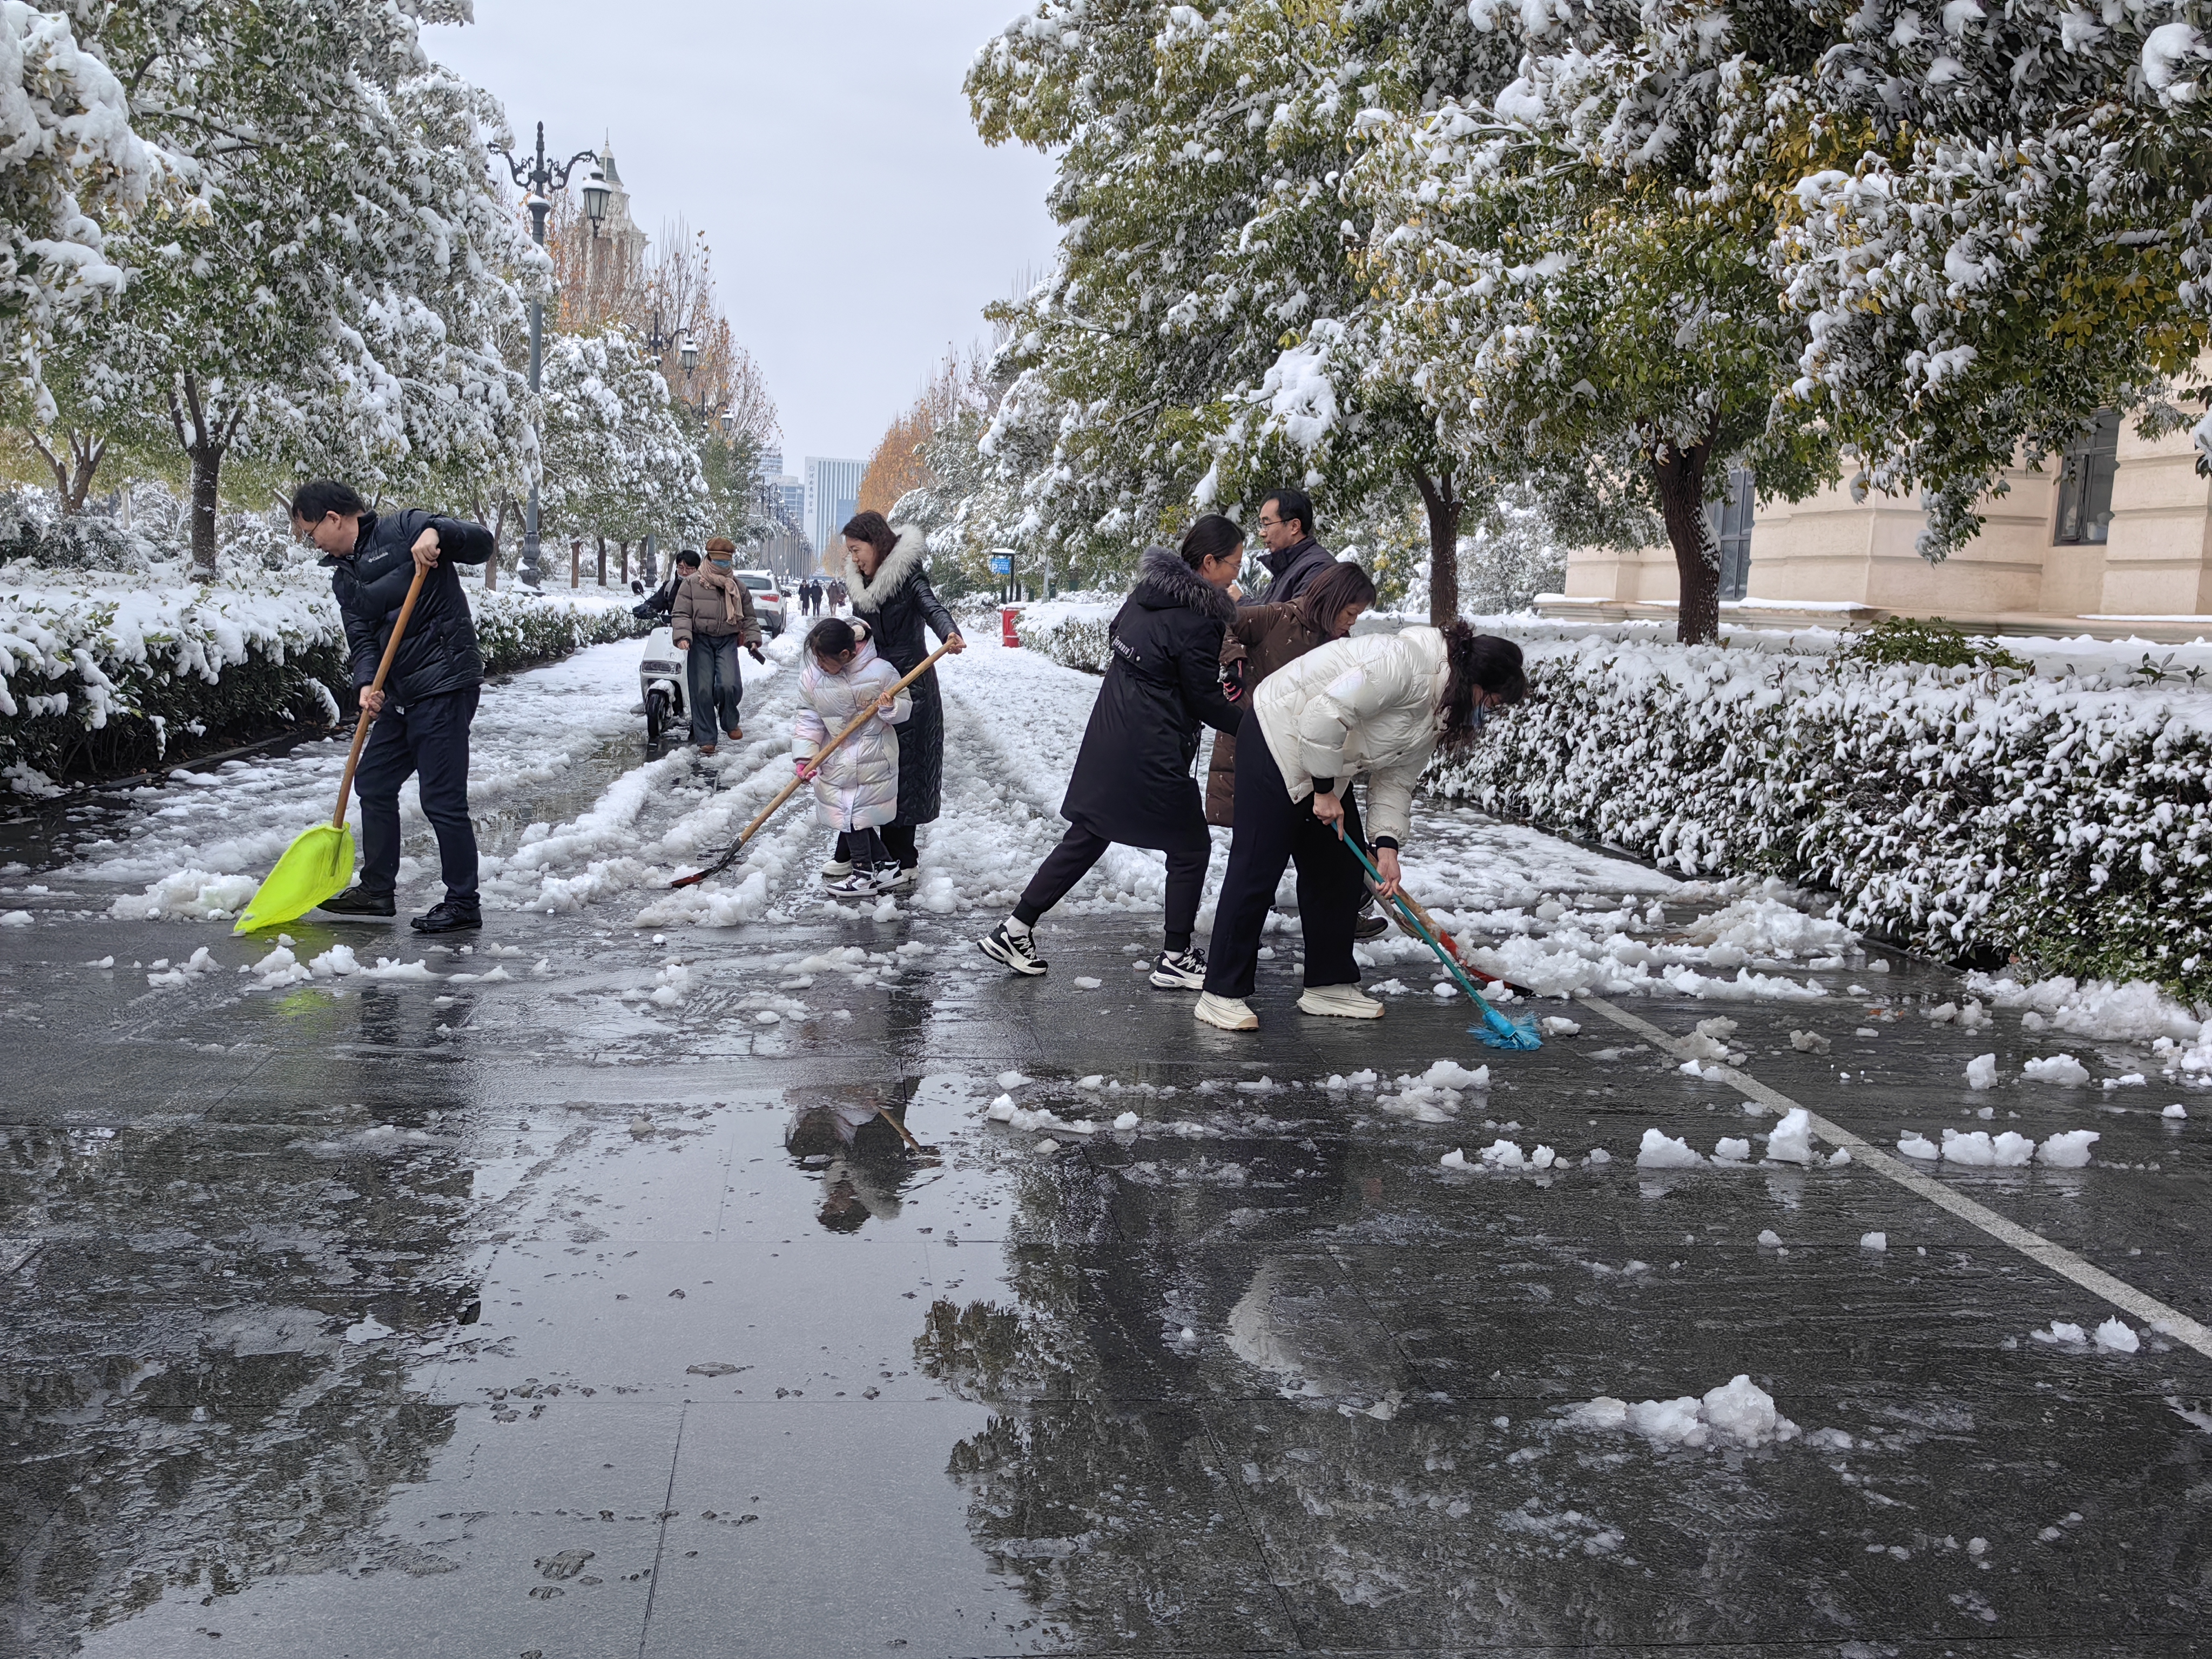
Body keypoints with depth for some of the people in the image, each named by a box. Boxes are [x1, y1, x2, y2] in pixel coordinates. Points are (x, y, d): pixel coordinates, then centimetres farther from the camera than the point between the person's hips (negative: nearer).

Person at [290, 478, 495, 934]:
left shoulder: (403, 530, -6)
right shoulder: (344, 576, 17)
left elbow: (482, 544, -11)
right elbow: (361, 638, 7)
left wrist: (437, 531, -29)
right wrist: (366, 683, -12)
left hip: (445, 685, -9)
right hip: (399, 693, 9)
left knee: (442, 798, -7)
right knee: (373, 782, 16)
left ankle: (464, 904, 3)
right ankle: (378, 889, 30)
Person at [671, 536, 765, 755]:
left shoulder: (739, 588, 11)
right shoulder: (692, 583, 1)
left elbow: (750, 617, 18)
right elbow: (680, 613, -2)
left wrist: (753, 639, 4)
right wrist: (683, 636, -18)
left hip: (727, 641, 2)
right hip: (700, 641, -1)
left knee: (729, 685, -18)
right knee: (702, 690, -6)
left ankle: (730, 721, 12)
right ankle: (706, 739, 2)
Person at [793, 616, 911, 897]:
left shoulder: (880, 671, -14)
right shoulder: (811, 677, -6)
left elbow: (905, 708, -4)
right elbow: (809, 720, -2)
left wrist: (890, 707, -25)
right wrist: (805, 757, -11)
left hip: (874, 758, -4)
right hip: (836, 760, 4)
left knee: (855, 813, 0)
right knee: (851, 813, 7)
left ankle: (864, 875, 15)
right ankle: (884, 865, 22)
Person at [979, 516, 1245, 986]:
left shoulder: (1149, 592, 7)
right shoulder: (1196, 621, -18)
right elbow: (1204, 700, -13)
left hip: (1108, 736, 9)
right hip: (1153, 752, -9)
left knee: (1085, 838, 16)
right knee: (1190, 847, 8)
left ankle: (1015, 930, 18)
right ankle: (1176, 959, 16)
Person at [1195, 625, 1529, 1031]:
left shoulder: (1437, 710, 6)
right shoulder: (1405, 663, -26)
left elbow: (1396, 779, 8)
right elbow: (1326, 713, -31)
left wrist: (1388, 845, -5)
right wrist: (1325, 791, -20)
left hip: (1326, 762, 10)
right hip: (1278, 739, -10)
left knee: (1341, 871, 10)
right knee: (1258, 867, -10)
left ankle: (1329, 985, 20)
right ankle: (1222, 995, -6)